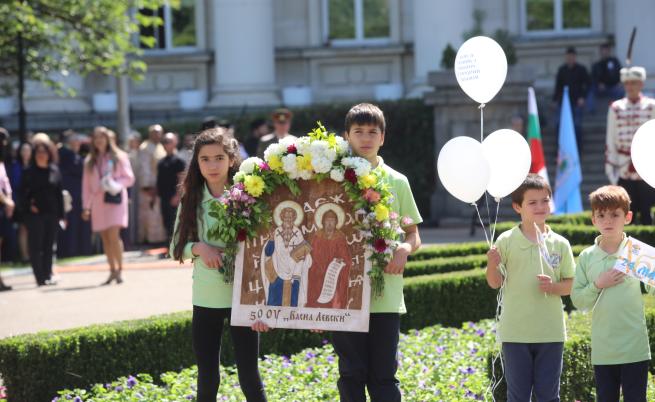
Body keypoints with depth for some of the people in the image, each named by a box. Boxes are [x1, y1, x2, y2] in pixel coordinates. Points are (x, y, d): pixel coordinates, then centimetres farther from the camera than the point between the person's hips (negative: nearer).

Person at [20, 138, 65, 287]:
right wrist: (28, 206, -13)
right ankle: (40, 277, -3)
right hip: (35, 214, -3)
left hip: (52, 214, 3)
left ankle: (47, 275, 14)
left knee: (49, 246, 7)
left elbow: (59, 194, 7)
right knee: (36, 246, -4)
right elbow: (22, 193, 3)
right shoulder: (29, 172, -1)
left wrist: (61, 215, 5)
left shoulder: (54, 171, 6)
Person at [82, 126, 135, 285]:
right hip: (98, 201, 4)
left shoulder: (119, 157, 3)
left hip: (115, 199, -4)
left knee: (113, 236, -16)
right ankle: (112, 270, 11)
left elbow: (129, 178, 2)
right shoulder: (89, 161, 12)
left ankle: (119, 269, -9)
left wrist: (116, 184, -17)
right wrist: (86, 206, 6)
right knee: (105, 238, 4)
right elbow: (86, 185, 11)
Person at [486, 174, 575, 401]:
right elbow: (495, 283, 0)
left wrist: (553, 287, -14)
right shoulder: (506, 241, -4)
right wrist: (492, 265, -20)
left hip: (551, 332, 1)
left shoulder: (560, 244, 1)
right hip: (515, 332, -1)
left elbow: (571, 284, 6)